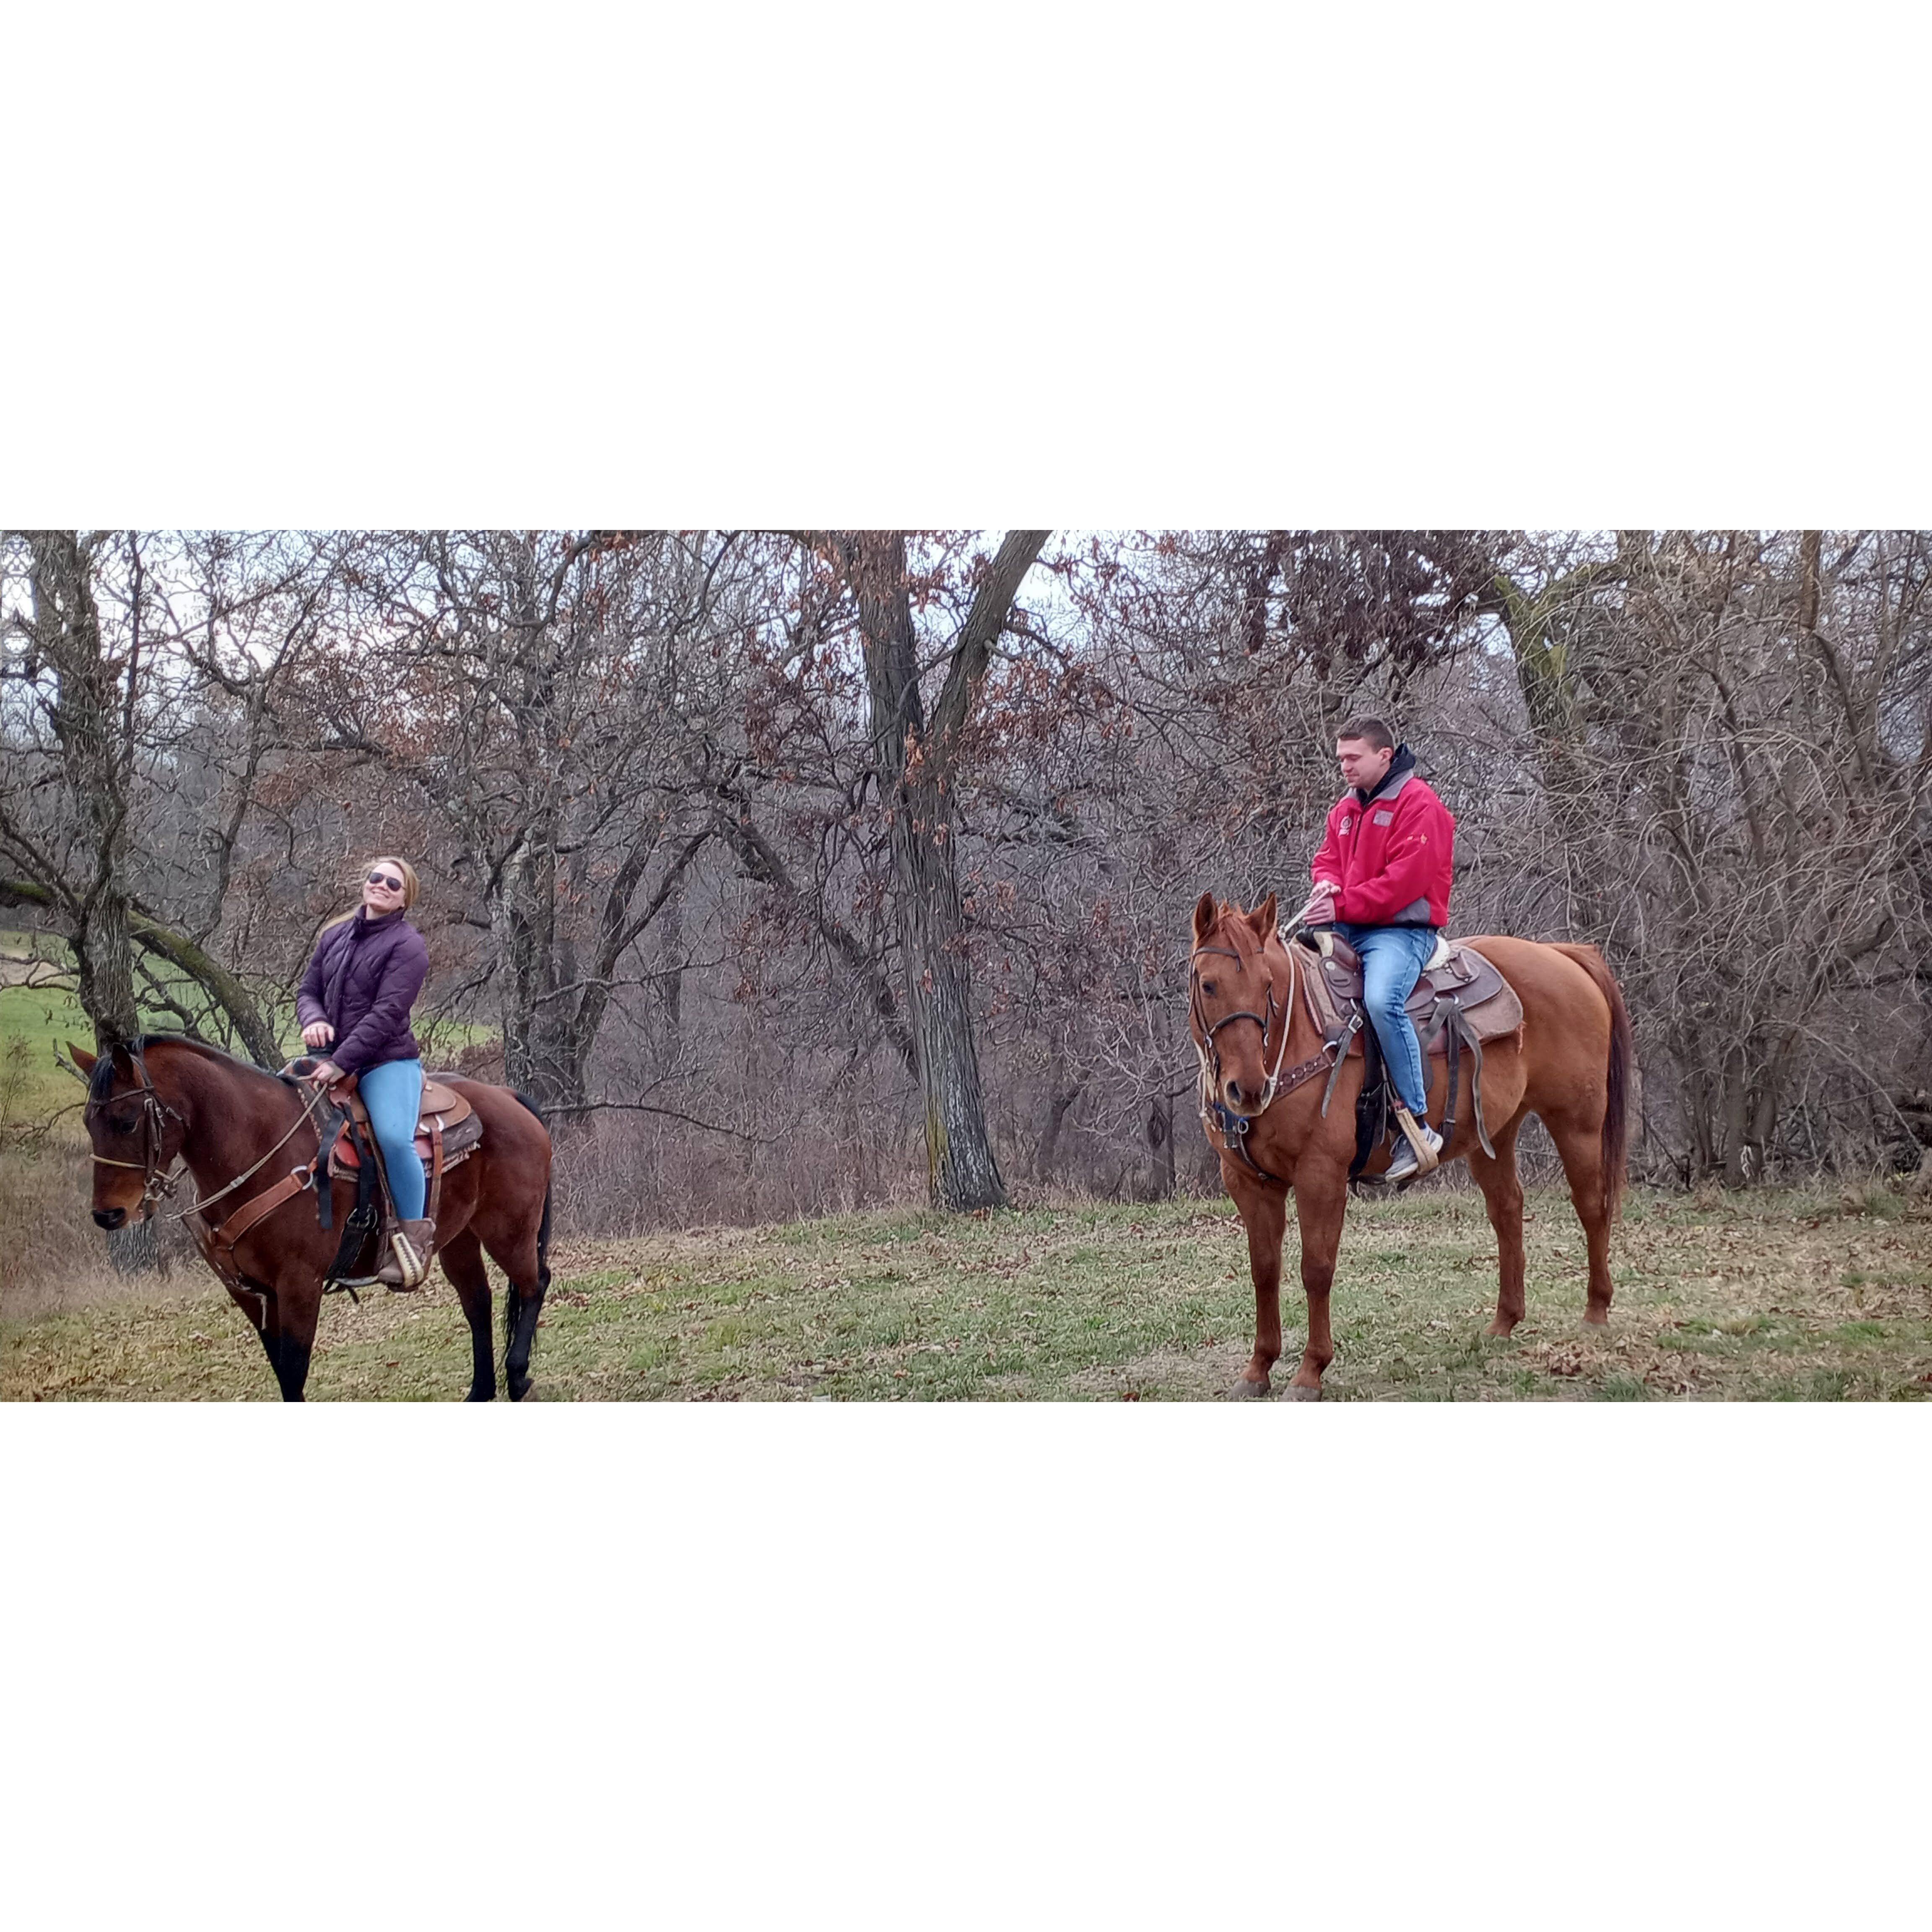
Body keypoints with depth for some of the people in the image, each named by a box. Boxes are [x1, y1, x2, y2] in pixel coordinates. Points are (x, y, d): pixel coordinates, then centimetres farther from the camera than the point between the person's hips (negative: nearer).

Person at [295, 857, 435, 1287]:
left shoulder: (407, 945, -6)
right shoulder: (334, 937, 16)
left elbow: (387, 1013, -15)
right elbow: (308, 991, 16)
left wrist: (341, 1063, -23)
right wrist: (314, 1021, -10)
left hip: (387, 1061, -7)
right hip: (330, 1056, 7)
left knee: (394, 1136, -31)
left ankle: (414, 1240, -20)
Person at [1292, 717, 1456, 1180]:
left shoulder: (1418, 804, -8)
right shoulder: (1345, 809, 18)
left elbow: (1407, 879, -17)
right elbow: (1328, 858, 21)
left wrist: (1343, 905, -21)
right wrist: (1326, 885, -5)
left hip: (1402, 929, -9)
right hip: (1348, 930, 9)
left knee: (1381, 999, -35)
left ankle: (1417, 1125, -30)